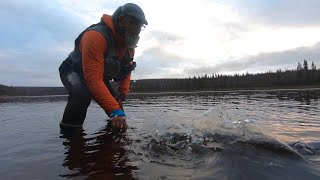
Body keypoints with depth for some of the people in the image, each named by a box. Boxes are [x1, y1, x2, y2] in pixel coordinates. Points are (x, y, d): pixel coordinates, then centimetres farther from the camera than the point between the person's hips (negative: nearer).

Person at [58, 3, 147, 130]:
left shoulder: (129, 42, -9)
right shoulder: (96, 36, -36)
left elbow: (126, 70, 6)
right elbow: (93, 78, -44)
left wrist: (122, 94, -7)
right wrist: (115, 110, -51)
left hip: (101, 78, 7)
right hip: (74, 72, -6)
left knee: (120, 118, 1)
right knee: (82, 95, -41)